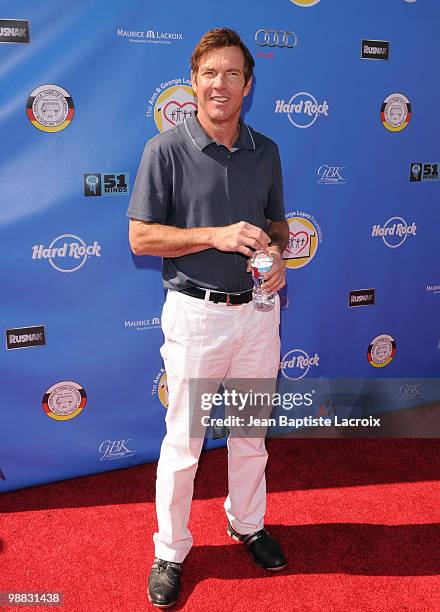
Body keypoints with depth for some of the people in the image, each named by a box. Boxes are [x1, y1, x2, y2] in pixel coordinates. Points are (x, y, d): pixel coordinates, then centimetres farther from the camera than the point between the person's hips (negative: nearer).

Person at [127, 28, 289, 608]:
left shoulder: (265, 150, 6)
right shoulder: (166, 150, -8)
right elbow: (141, 237, -9)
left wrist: (278, 254, -7)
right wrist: (217, 236, -20)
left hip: (259, 310, 5)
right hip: (196, 314, -4)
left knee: (251, 432, 19)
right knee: (183, 442, 8)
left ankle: (248, 524, 43)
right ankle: (170, 550, 30)